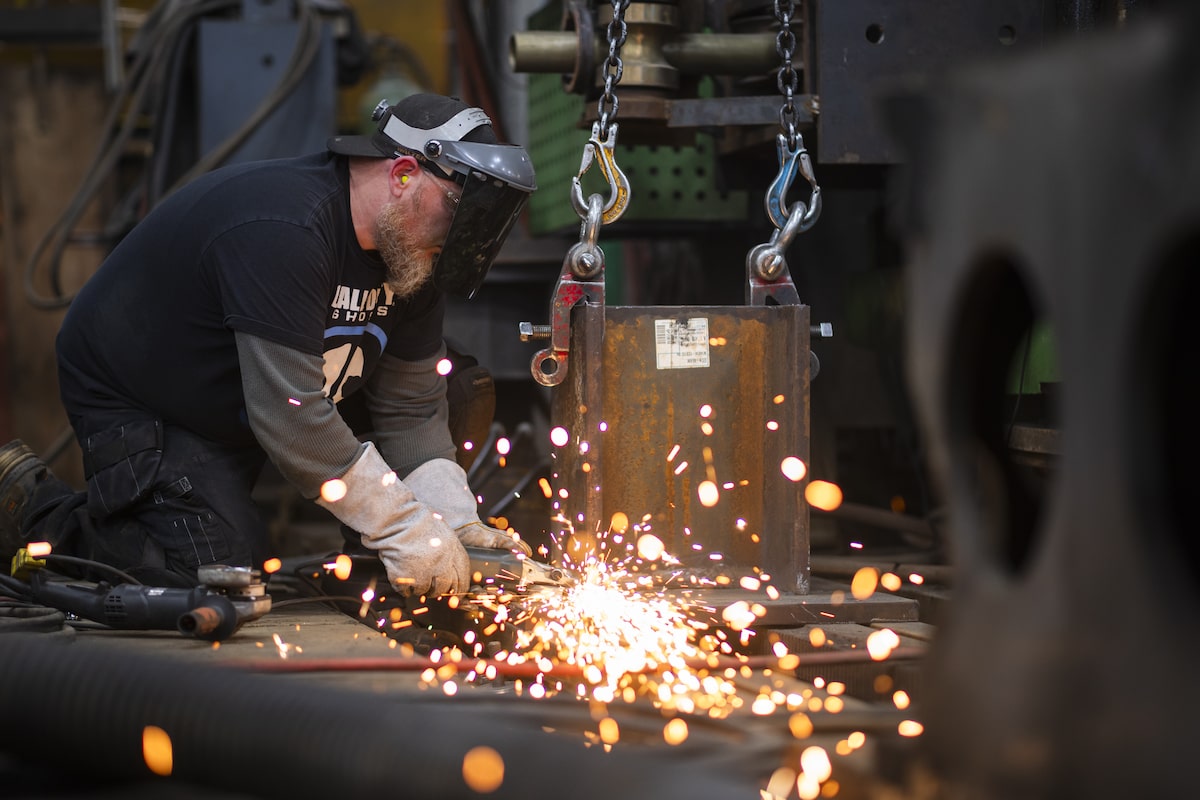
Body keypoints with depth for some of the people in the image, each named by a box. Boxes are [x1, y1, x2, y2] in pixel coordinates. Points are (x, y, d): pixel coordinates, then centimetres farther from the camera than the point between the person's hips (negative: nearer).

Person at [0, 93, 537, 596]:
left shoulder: (412, 258, -6)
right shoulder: (283, 230, -35)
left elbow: (411, 409, -2)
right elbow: (291, 416, -37)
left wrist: (455, 523, -17)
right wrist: (405, 531, -34)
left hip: (229, 423, 9)